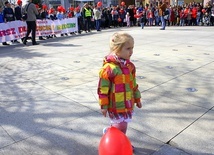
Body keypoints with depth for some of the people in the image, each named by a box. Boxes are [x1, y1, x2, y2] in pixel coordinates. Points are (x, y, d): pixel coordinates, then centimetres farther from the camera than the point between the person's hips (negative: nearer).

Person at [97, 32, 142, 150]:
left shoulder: (129, 65, 1)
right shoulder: (108, 68, -22)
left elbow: (133, 84, 12)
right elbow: (102, 89, -15)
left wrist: (137, 99, 17)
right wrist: (104, 106, -11)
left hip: (128, 103, 7)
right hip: (116, 105, -6)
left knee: (122, 125, 20)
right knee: (121, 126, 2)